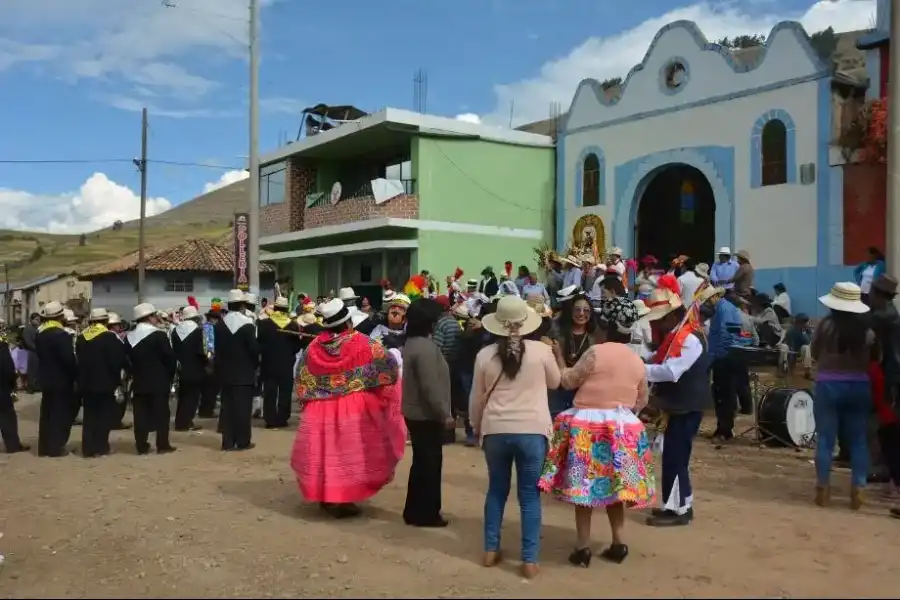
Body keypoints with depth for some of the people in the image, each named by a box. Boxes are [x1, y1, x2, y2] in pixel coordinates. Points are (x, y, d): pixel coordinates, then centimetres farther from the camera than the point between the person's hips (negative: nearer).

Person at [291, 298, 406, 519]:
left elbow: (301, 380, 7)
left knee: (325, 453, 12)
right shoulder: (361, 343, -10)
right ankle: (344, 500, 6)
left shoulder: (314, 346, -1)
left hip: (320, 411, 3)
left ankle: (326, 497, 23)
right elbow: (388, 364, -7)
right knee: (350, 453, 5)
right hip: (354, 410, -3)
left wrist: (306, 403, 20)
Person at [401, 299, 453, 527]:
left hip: (415, 412, 10)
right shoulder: (425, 347, -22)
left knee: (421, 463, 18)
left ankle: (414, 511, 26)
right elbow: (431, 386, -26)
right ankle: (426, 514, 11)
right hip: (427, 415, -10)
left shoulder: (411, 343, 10)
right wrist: (445, 414, -18)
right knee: (430, 464, 1)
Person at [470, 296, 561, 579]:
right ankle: (529, 560, 7)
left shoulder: (485, 355, -1)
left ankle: (491, 550, 23)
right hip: (532, 431, -2)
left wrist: (476, 426, 23)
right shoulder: (541, 350, -7)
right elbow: (555, 383, 12)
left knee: (496, 490, 18)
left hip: (495, 430, 2)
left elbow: (476, 398, 8)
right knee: (529, 495, 6)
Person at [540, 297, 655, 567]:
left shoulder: (596, 352, -11)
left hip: (588, 426, -6)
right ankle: (619, 543, 16)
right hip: (622, 428, 6)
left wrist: (558, 357, 10)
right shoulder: (636, 360, 8)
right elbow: (642, 400, 15)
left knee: (584, 485, 1)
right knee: (612, 486, 16)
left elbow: (568, 381, -4)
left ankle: (583, 548, 4)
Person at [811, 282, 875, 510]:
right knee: (858, 440, 9)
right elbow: (871, 361, 3)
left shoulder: (826, 325, -9)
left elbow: (814, 354, 2)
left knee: (825, 439, 5)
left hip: (829, 386, -2)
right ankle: (857, 490, 7)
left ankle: (823, 489, 6)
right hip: (859, 387, 2)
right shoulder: (867, 329, -3)